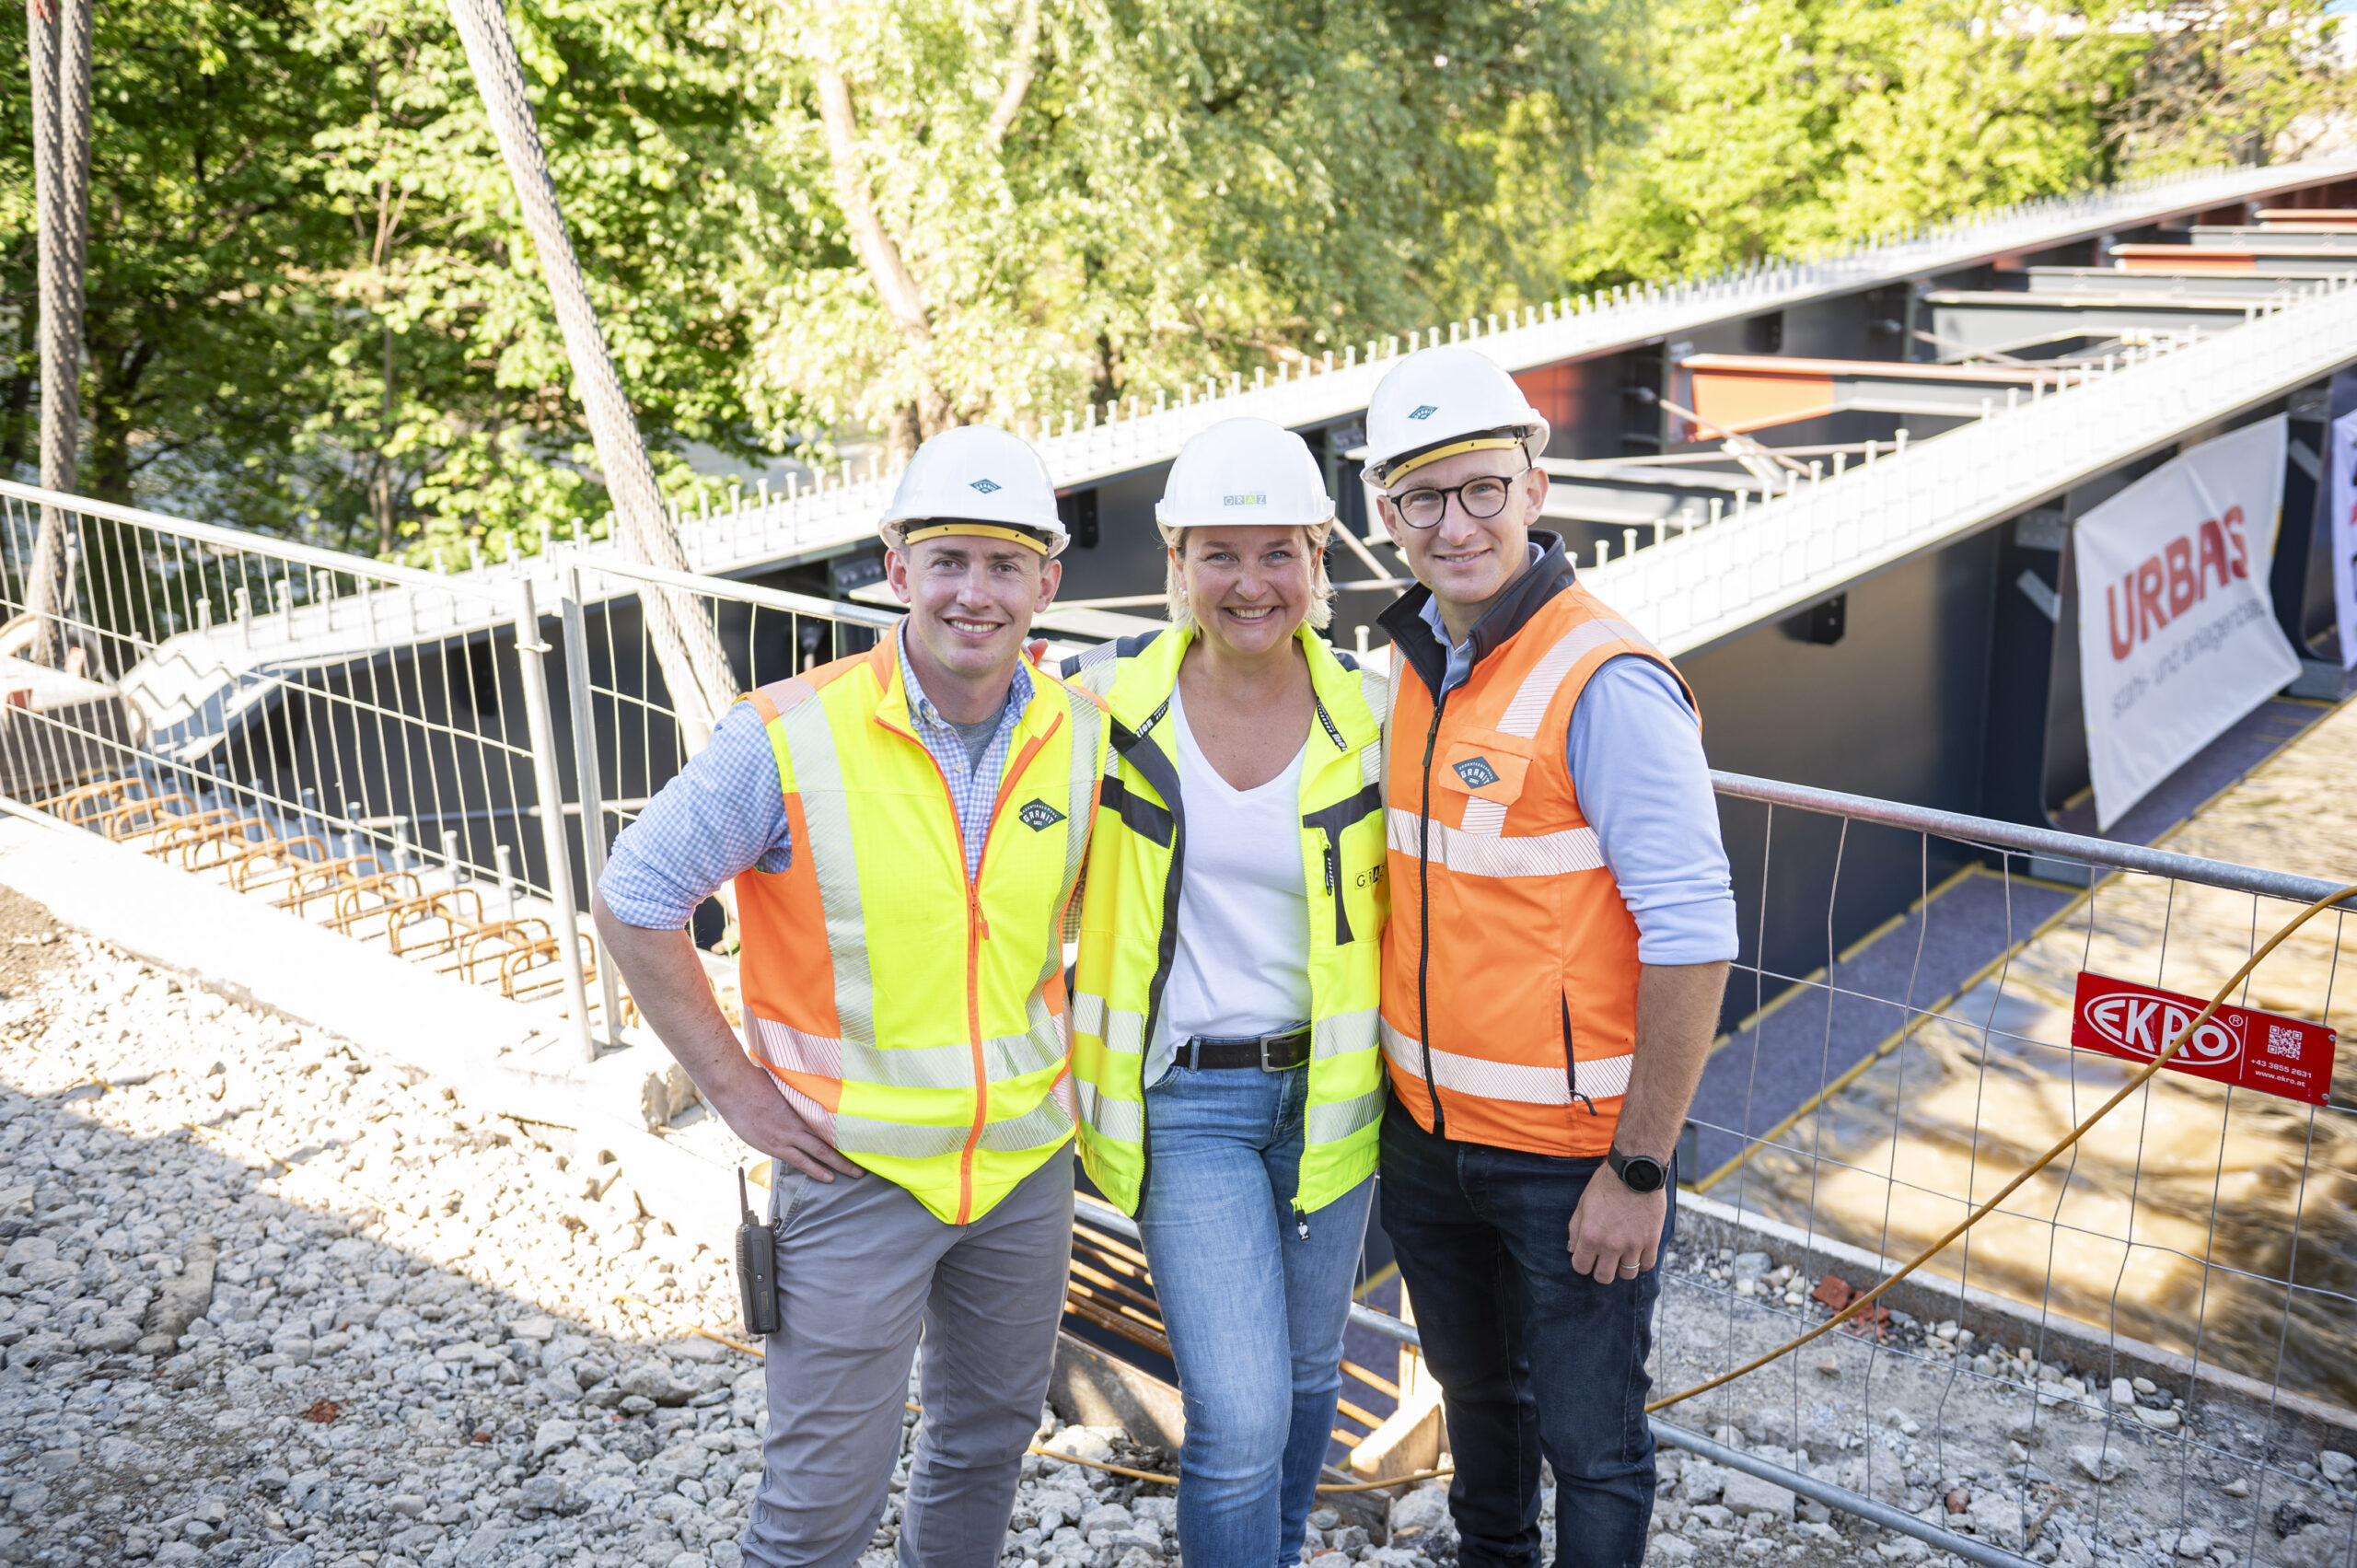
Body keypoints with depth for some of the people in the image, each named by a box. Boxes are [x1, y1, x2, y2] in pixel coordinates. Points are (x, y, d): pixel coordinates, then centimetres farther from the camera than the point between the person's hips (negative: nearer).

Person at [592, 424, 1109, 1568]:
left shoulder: (1084, 738, -5)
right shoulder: (790, 737, -18)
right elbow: (633, 903, -9)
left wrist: (1065, 1042, 6)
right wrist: (734, 1086, -9)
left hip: (1026, 1161, 4)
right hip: (854, 1165, -4)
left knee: (989, 1435, 22)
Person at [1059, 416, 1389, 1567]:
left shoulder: (1367, 717, -5)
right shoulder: (1108, 703, -9)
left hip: (1324, 1090, 3)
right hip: (1182, 1097, -2)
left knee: (1304, 1369, 20)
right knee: (1238, 1416, -9)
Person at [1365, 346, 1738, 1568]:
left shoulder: (1604, 684, -20)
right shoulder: (1409, 662, 3)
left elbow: (1692, 939, -21)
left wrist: (1640, 1170, -19)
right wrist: (1392, 1087, 13)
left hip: (1570, 1151, -7)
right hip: (1426, 1132, 7)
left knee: (1588, 1442, 10)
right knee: (1475, 1391, 26)